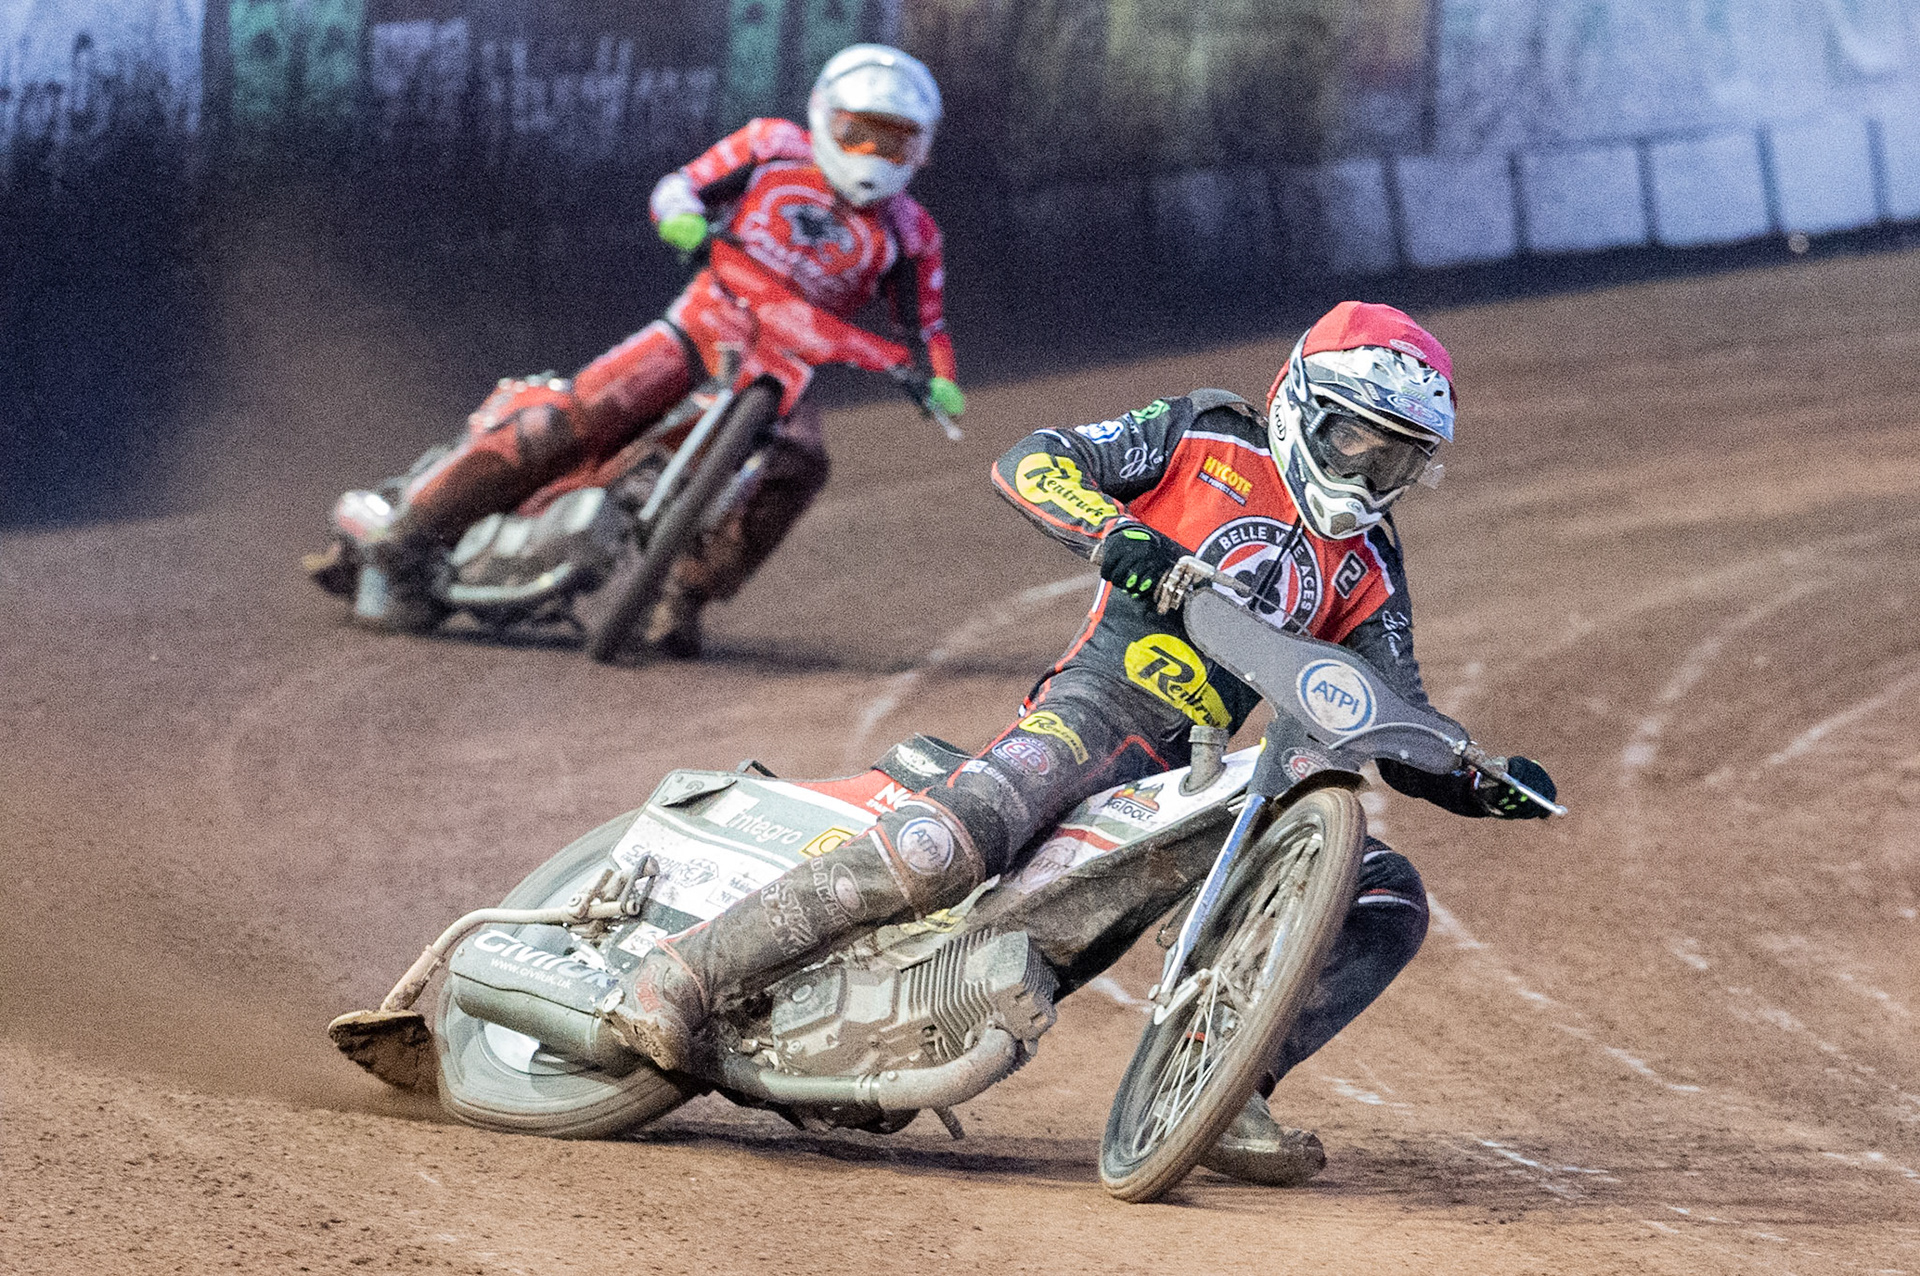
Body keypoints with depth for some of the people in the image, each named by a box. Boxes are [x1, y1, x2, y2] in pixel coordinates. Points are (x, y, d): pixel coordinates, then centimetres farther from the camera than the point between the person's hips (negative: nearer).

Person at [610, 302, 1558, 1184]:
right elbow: (1028, 464, -2)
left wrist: (1487, 784, -3)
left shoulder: (1366, 574, 20)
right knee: (949, 844, -34)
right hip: (1101, 706, -6)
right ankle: (690, 969, -29)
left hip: (1199, 775, 6)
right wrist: (1119, 536, -19)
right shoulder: (1208, 439, 7)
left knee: (1389, 905, -7)